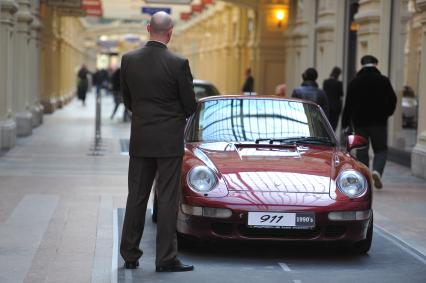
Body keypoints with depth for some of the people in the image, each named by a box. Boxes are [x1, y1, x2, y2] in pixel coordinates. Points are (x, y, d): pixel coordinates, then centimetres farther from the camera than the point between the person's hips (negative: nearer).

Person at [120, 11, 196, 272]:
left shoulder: (129, 60, -1)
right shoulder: (178, 64, -13)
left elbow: (127, 99, 9)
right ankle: (166, 258, 3)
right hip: (169, 140, -4)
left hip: (140, 140, 4)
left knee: (136, 198, 11)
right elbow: (190, 106, -5)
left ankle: (130, 255, 16)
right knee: (168, 199, 1)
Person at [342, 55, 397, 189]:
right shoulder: (383, 81, -3)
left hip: (359, 122, 1)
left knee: (361, 151, 9)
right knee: (381, 149, 7)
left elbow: (348, 104, 2)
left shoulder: (355, 82, 2)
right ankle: (377, 171, -18)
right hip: (379, 122, -1)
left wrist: (345, 124, 6)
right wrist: (386, 114, 15)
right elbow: (392, 100, -3)